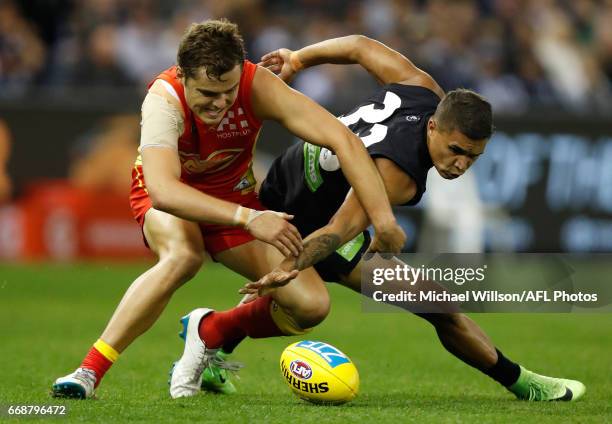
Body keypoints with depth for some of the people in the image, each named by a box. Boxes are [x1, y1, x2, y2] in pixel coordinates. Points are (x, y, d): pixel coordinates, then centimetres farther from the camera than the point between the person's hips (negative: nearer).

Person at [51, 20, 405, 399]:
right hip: (169, 196, -3)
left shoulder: (258, 86, -29)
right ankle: (89, 371, -32)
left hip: (233, 194, 3)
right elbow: (162, 190, -49)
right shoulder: (164, 100, -34)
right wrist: (248, 218, -58)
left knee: (311, 305, -13)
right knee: (183, 255, -39)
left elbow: (343, 140, -31)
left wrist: (383, 217, -40)